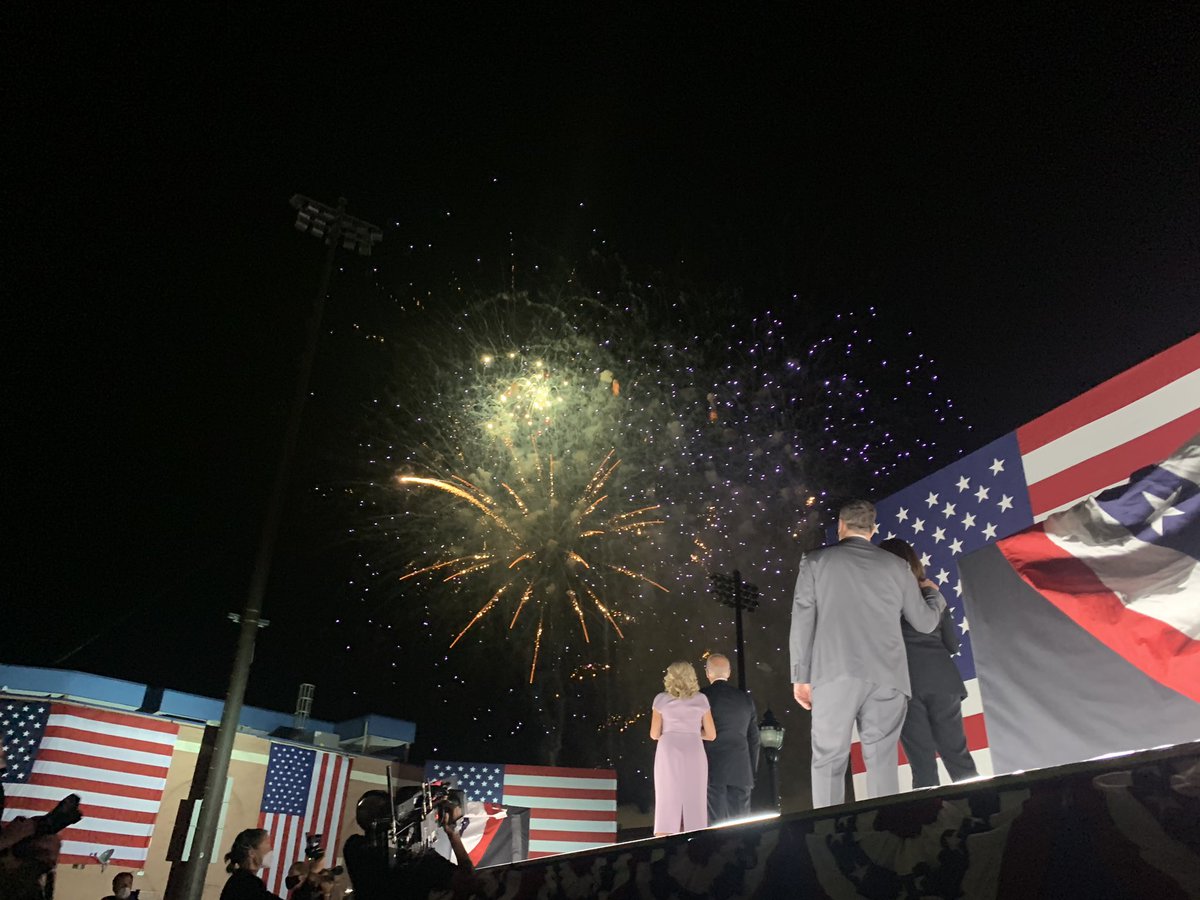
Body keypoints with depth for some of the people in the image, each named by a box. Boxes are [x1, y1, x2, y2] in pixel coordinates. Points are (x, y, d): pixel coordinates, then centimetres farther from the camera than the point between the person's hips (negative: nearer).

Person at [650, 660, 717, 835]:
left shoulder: (661, 699, 6)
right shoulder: (701, 700, 7)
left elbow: (654, 734, 4)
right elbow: (711, 735, 8)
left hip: (668, 755, 0)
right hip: (693, 755, 0)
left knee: (667, 809, 1)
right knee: (694, 808, 4)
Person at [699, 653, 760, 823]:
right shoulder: (746, 698, 7)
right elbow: (754, 739, 11)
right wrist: (752, 772, 18)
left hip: (711, 771, -3)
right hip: (741, 771, 3)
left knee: (715, 824, -1)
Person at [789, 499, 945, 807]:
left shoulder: (815, 561, 7)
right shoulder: (895, 566, 13)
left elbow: (802, 621, 2)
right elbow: (926, 622, 21)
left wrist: (800, 676, 7)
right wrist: (937, 597, 42)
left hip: (835, 675, -2)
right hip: (887, 678, 2)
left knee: (829, 760, 3)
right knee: (882, 761, 6)